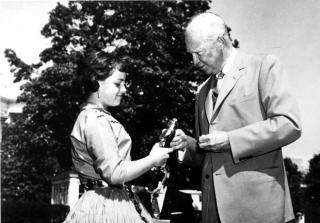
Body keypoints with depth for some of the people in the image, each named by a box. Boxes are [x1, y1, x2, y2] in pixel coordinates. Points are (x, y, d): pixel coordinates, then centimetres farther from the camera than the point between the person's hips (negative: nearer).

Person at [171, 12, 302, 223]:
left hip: (255, 199, -6)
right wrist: (190, 145, 2)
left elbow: (290, 124, -13)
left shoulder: (264, 66, -2)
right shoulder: (203, 91, 18)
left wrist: (230, 140, -14)